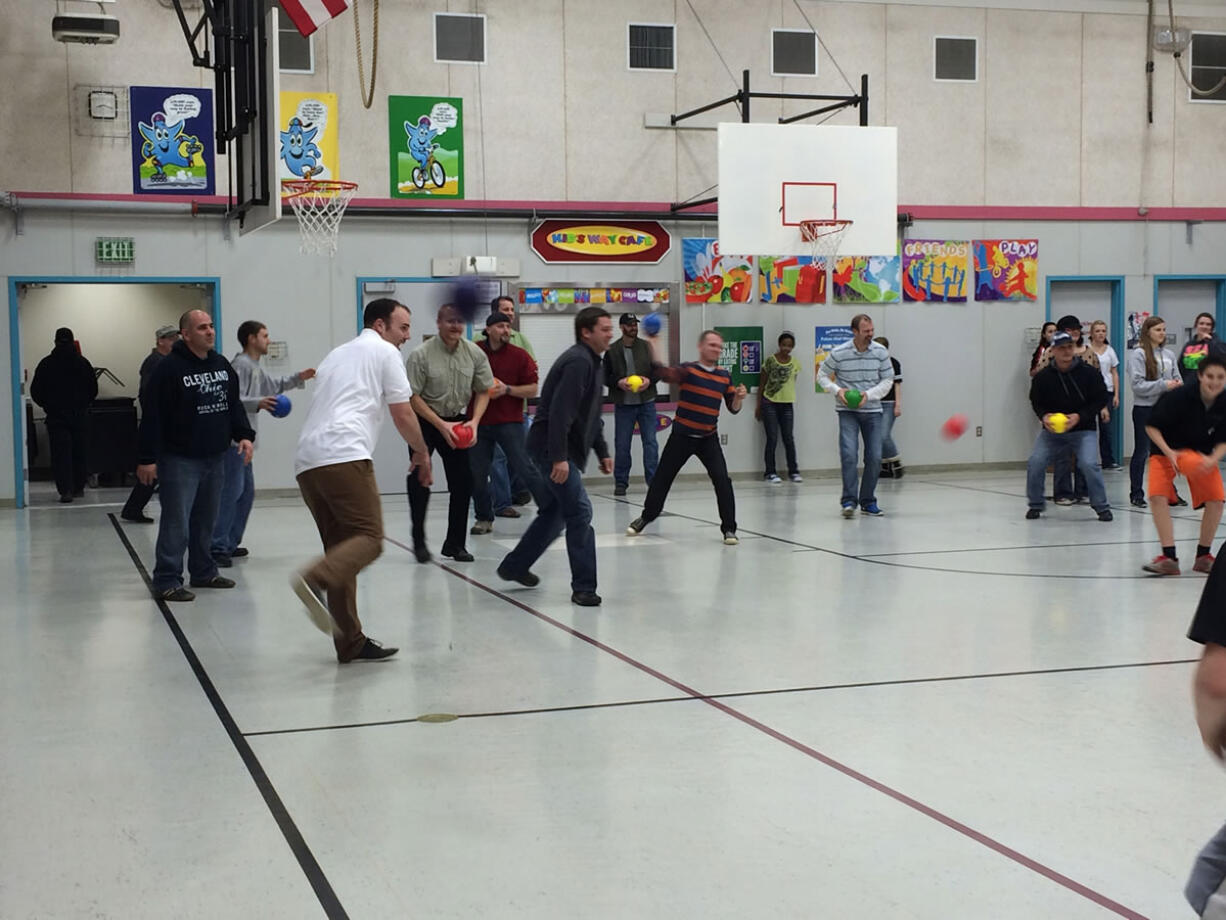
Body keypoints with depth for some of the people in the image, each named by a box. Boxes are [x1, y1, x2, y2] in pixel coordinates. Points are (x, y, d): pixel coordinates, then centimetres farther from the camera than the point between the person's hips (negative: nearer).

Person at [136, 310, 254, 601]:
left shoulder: (222, 365, 10)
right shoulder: (169, 368, -13)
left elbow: (234, 404, 18)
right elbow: (152, 415, -14)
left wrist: (243, 435, 3)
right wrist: (147, 458, -17)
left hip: (214, 457, 7)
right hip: (179, 459, -7)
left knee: (206, 520, 16)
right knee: (176, 523, -9)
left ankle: (203, 572, 29)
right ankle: (166, 581, -3)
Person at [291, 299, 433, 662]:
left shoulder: (337, 354, 32)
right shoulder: (383, 351, 9)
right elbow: (403, 415, 6)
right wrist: (422, 454, 21)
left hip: (306, 459, 8)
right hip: (344, 456, -8)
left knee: (342, 546, 10)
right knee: (368, 538, -13)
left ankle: (351, 643, 7)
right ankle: (315, 580, -38)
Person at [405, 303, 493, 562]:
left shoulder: (475, 353, -5)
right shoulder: (421, 354, -17)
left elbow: (483, 391, 4)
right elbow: (413, 396, -15)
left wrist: (474, 421, -11)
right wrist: (441, 425, -19)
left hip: (458, 421, 4)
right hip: (424, 421, -4)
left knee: (463, 480, 0)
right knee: (419, 479, -10)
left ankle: (455, 543, 12)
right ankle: (419, 541, 5)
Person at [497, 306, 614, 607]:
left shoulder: (591, 362, 17)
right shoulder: (578, 362, -17)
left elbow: (591, 416, 25)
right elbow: (560, 412, -25)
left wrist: (602, 452, 21)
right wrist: (558, 457, -29)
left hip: (564, 451, 11)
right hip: (551, 448, -11)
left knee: (555, 511, 20)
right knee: (579, 512, -11)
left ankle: (514, 566, 34)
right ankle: (583, 587, -7)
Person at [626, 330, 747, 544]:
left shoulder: (724, 376, 4)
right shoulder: (688, 369, -8)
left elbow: (733, 408, 9)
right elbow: (662, 372, -26)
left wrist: (739, 397, -13)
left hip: (708, 438, 2)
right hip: (682, 436, -2)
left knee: (722, 480, -14)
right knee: (662, 478, 9)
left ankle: (729, 529, -5)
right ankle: (646, 517, 32)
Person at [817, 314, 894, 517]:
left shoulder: (881, 352, -4)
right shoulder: (838, 353, -9)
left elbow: (888, 380, 3)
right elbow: (822, 376, 4)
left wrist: (869, 394, -13)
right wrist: (837, 390, -15)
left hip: (872, 410, 3)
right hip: (847, 411, -2)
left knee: (874, 458, 0)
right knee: (849, 453, -17)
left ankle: (868, 502, 14)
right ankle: (849, 500, -12)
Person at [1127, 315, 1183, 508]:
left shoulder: (1168, 355, 9)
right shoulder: (1138, 354, -8)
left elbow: (1177, 378, 15)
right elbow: (1137, 384, -15)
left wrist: (1177, 384, -9)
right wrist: (1163, 385, -20)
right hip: (1144, 409, -5)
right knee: (1142, 452, 2)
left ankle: (1170, 492, 20)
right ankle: (1136, 494, 10)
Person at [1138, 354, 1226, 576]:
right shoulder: (1178, 397, -28)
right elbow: (1151, 426, -19)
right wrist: (1168, 452, -30)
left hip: (1202, 455, 3)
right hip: (1166, 450, -3)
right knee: (1157, 496, -22)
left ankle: (1202, 557, 8)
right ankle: (1169, 558, -16)